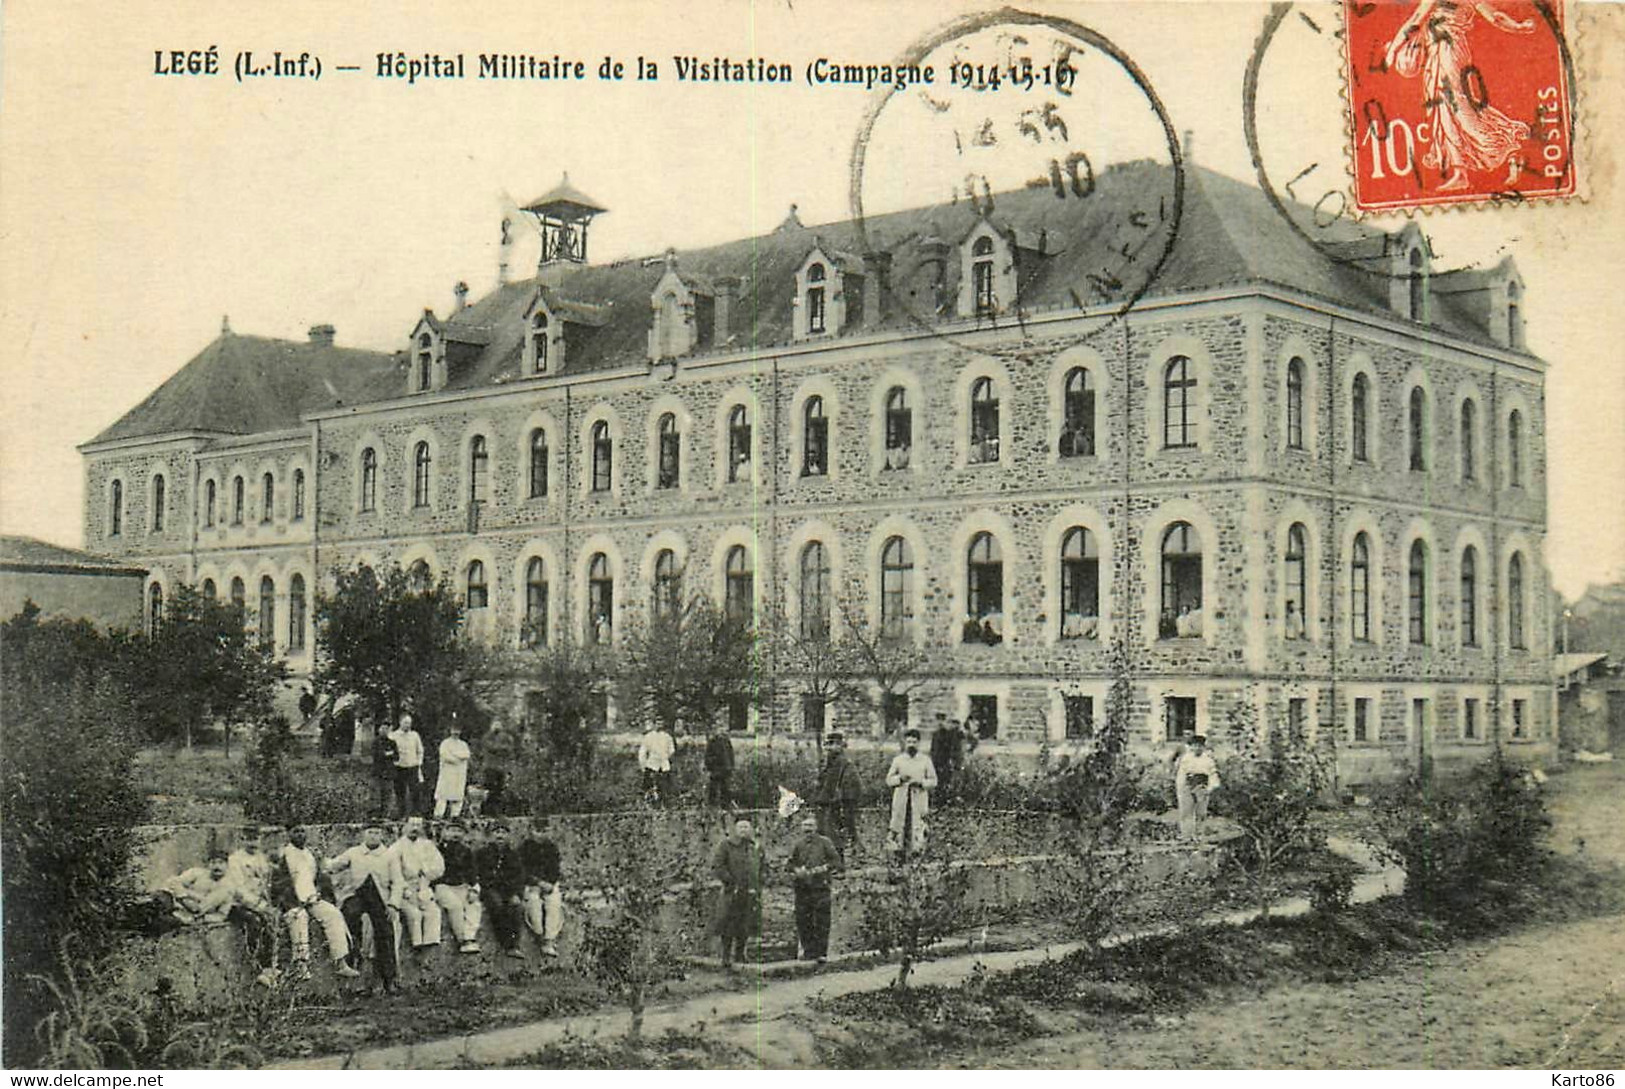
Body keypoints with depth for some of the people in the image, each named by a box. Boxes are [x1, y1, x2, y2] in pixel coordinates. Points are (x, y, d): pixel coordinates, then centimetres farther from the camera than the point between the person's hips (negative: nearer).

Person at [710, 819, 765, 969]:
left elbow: (764, 865, 24)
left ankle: (740, 953, 21)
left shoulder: (755, 847, 11)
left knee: (746, 926, 7)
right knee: (728, 925, -4)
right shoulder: (726, 845, -4)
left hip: (751, 894, 4)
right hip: (732, 893, -4)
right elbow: (716, 867, -8)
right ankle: (726, 957, 4)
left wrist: (759, 881, 9)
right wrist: (730, 880, -13)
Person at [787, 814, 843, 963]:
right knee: (802, 921, 3)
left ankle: (821, 952, -3)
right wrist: (797, 871, -1)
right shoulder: (798, 846, 13)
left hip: (821, 887, -4)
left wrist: (824, 868, -12)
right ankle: (808, 951, 13)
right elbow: (791, 863, 19)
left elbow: (837, 861, 3)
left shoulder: (824, 843, 4)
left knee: (822, 921, -6)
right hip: (802, 888, 4)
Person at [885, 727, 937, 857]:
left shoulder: (925, 761, 6)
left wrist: (921, 783, -11)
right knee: (898, 826, -4)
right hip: (901, 801, 1)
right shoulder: (897, 760, 8)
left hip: (919, 801, -1)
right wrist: (900, 778, -11)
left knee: (918, 827, -6)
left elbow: (933, 781, 7)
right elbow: (889, 780, 8)